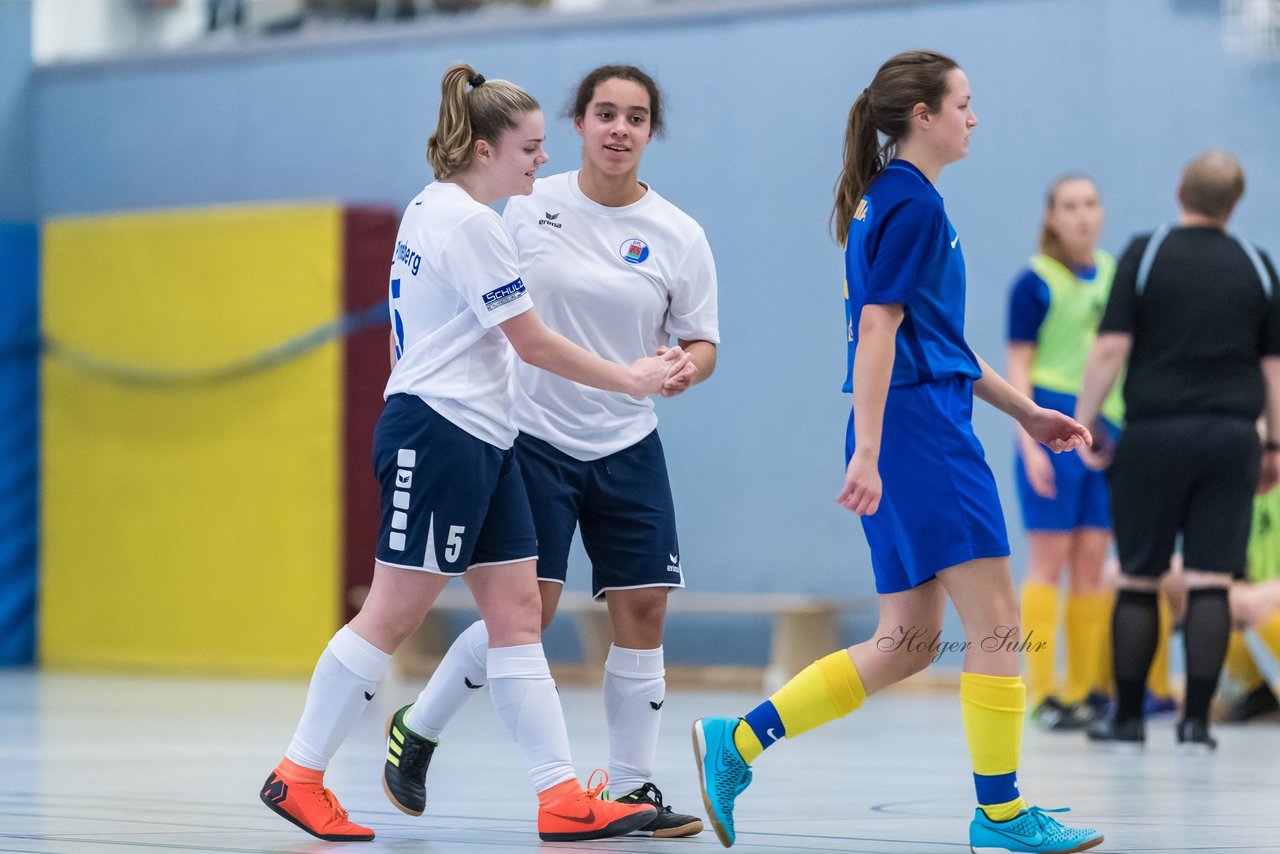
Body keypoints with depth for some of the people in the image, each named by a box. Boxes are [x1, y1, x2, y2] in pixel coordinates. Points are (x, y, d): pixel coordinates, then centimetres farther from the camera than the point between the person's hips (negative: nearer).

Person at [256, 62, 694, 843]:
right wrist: (631, 380, -3)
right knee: (394, 615, -5)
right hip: (437, 435, -10)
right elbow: (535, 343, -13)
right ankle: (300, 775, 4)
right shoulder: (469, 223, -14)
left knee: (518, 610, 4)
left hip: (481, 442, 10)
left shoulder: (433, 209, 15)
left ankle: (562, 797, 2)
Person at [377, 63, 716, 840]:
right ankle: (418, 731, 15)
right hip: (534, 438, -2)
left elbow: (702, 343, 3)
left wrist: (685, 368, -19)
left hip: (628, 448, 3)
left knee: (643, 611, -2)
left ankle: (633, 788, 10)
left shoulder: (677, 236, -2)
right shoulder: (530, 207, -4)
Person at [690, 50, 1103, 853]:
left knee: (908, 641, 9)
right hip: (918, 433, -10)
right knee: (997, 621, -5)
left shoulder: (896, 201, 20)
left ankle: (736, 743, 7)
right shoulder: (913, 204, -10)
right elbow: (878, 332, -18)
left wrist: (1025, 411, 28)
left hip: (920, 433, 10)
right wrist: (867, 454, -22)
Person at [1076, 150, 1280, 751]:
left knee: (1138, 581, 7)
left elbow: (1111, 348, -8)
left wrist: (1084, 424, 0)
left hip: (1156, 435, -2)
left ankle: (1128, 717, 11)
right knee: (1210, 583, 1)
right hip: (1232, 434, 2)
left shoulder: (1146, 254, -1)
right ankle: (1196, 719, -2)